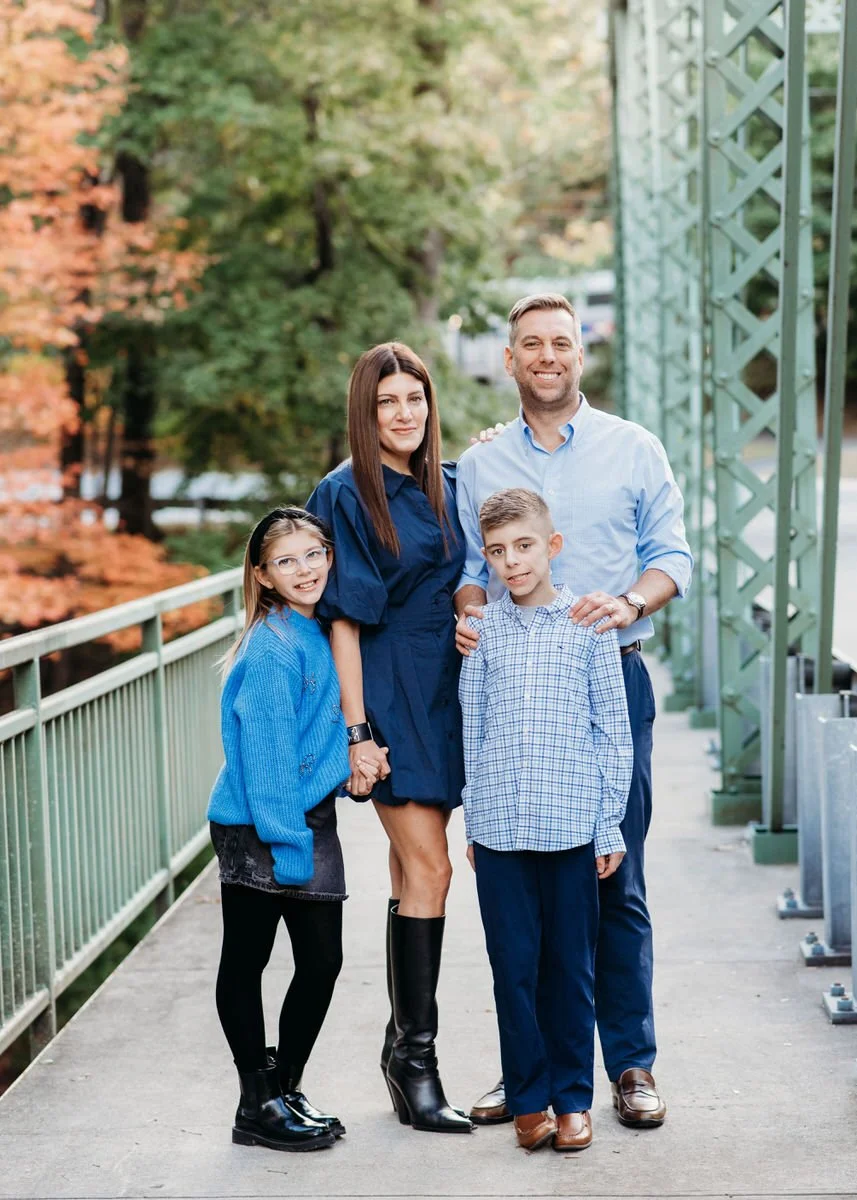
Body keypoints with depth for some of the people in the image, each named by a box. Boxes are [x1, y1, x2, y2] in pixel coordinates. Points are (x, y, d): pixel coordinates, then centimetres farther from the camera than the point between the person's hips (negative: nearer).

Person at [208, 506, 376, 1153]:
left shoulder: (325, 632, 7)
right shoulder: (271, 648, -17)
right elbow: (266, 754, -20)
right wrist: (288, 843, -21)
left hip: (313, 820, 8)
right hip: (256, 830, -8)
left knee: (323, 960, 10)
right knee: (246, 963, 6)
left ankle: (287, 1091, 25)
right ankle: (258, 1106, 15)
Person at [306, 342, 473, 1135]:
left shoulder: (444, 489, 11)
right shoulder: (347, 495, -7)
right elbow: (343, 619, -11)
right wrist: (357, 730, -15)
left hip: (443, 693, 6)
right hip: (388, 691, -6)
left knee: (413, 868, 11)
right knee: (428, 869, -11)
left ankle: (404, 1041, 21)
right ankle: (415, 1054, -2)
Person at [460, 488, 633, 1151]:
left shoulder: (588, 625, 1)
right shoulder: (482, 631, 5)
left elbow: (614, 731, 3)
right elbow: (470, 730, 10)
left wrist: (610, 825, 1)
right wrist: (474, 823, 9)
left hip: (572, 823, -1)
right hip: (499, 828, 1)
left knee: (571, 966, 6)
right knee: (514, 965, 5)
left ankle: (573, 1096, 20)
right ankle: (529, 1097, 18)